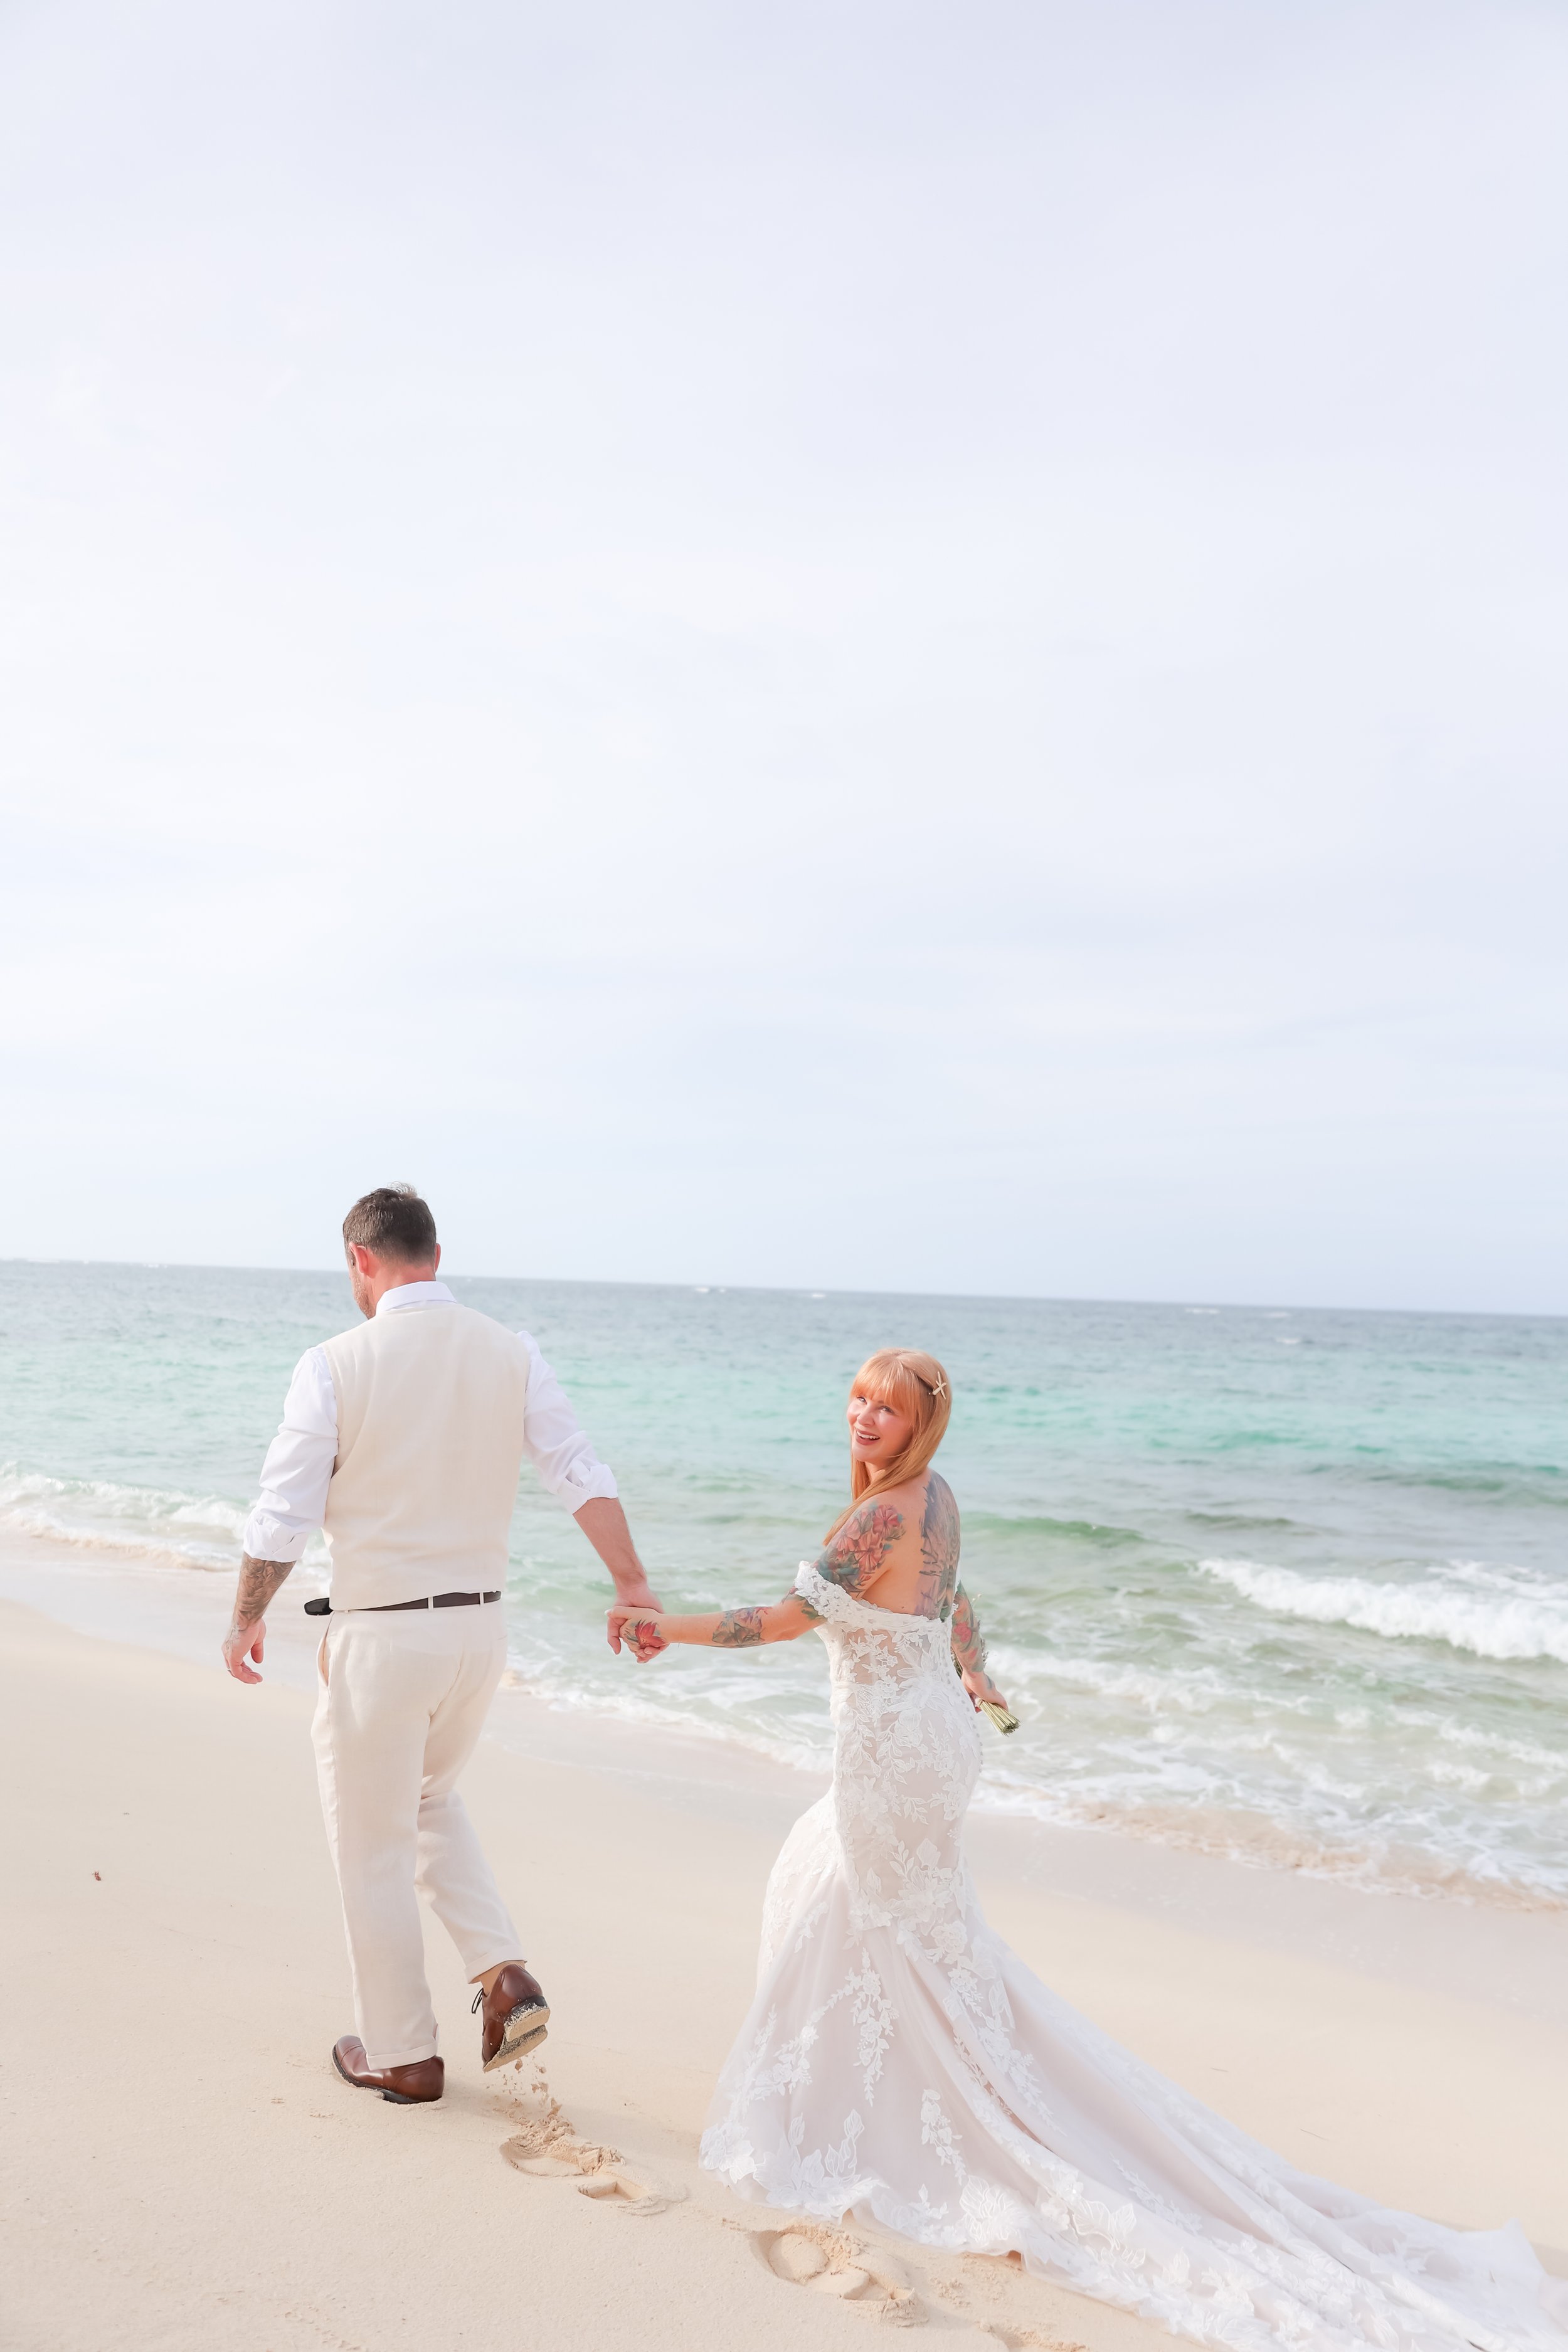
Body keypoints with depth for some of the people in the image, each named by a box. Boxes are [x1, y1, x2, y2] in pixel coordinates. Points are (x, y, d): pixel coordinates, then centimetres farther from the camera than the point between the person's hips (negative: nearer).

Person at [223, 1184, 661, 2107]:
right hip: (482, 1624, 5)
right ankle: (506, 1976, 14)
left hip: (380, 1632, -5)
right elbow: (582, 1474, -6)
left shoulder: (335, 1365, -13)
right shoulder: (512, 1352, -2)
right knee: (432, 1799, 28)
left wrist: (247, 1618, 6)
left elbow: (284, 1516, -9)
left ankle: (402, 2054, 26)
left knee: (373, 1844, 13)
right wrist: (633, 1584, 2)